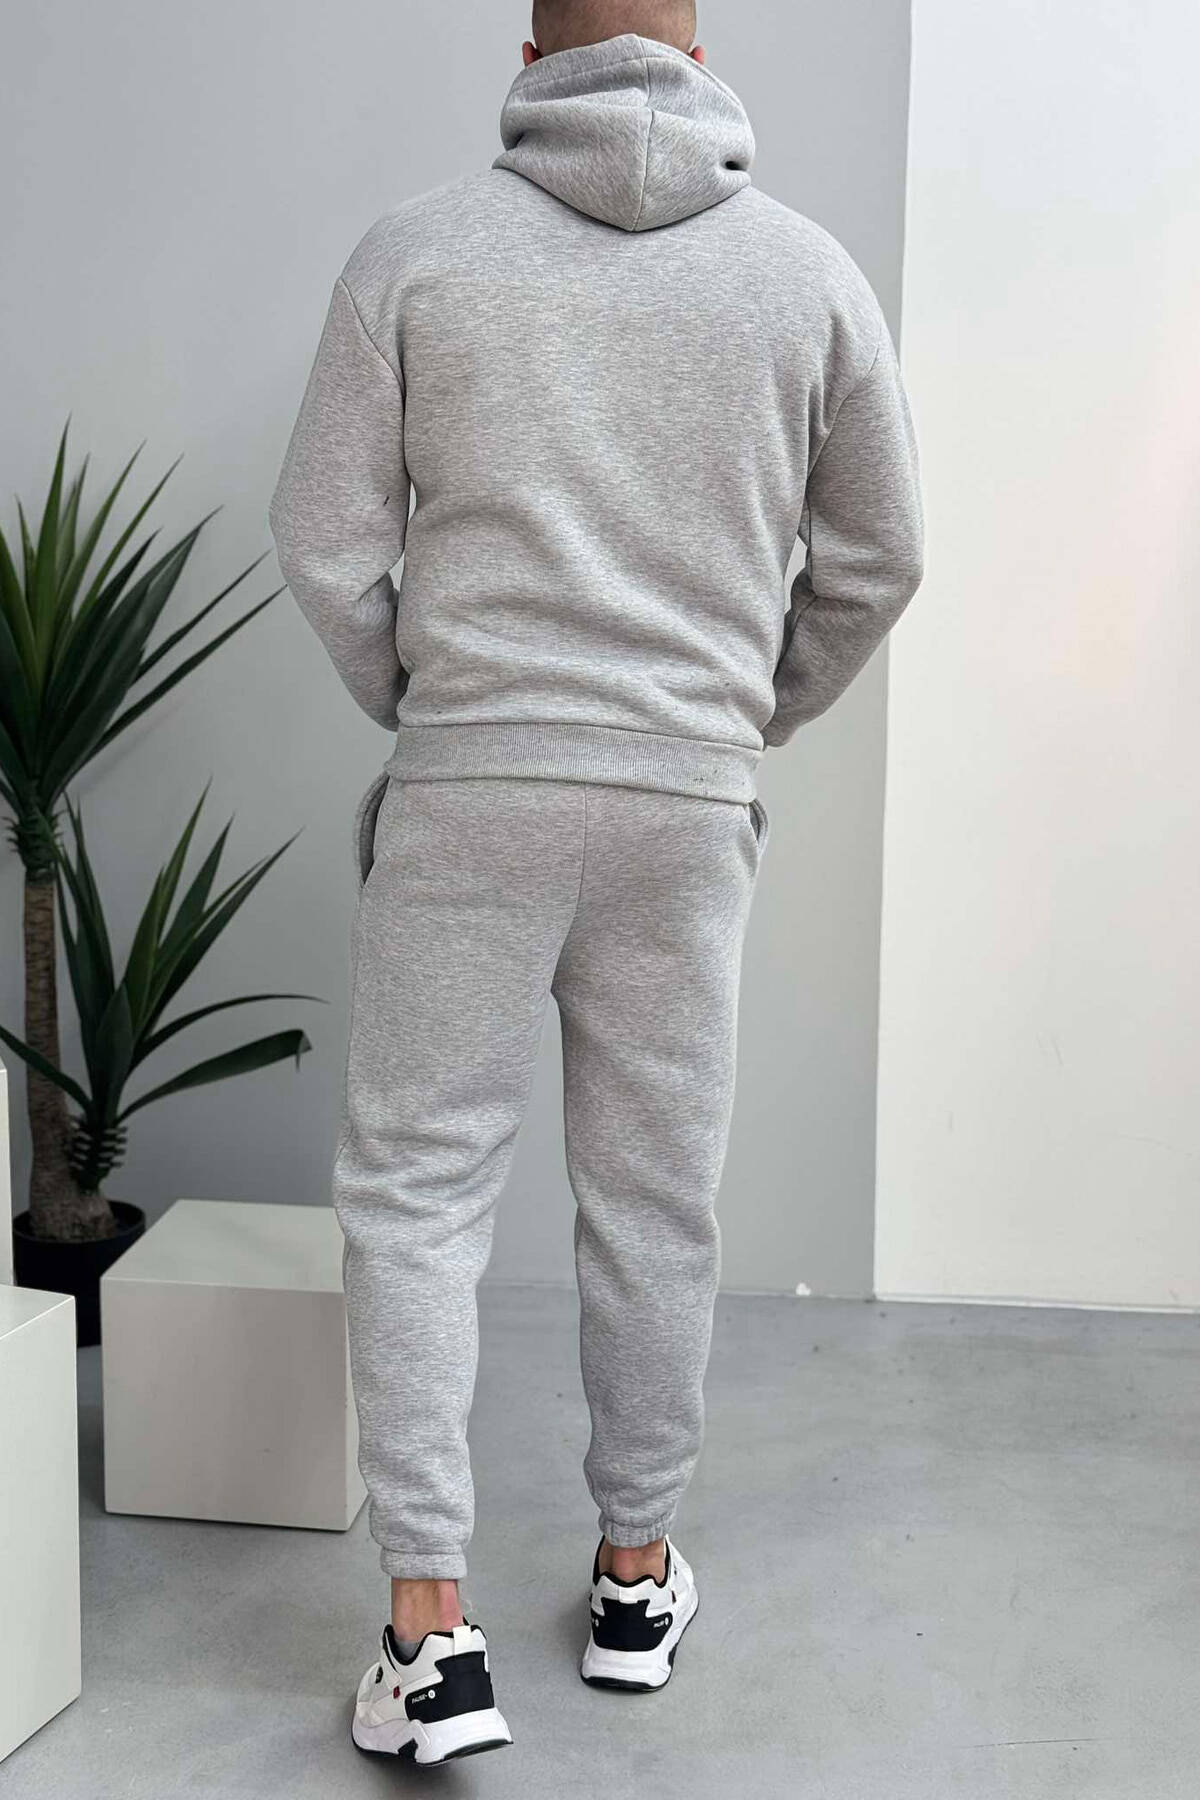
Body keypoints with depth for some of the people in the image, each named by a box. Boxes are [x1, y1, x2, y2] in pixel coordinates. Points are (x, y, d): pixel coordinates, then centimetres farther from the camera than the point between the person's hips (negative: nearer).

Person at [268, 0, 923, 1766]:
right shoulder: (805, 267, 4)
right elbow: (876, 559, 8)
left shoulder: (417, 247, 0)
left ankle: (430, 1633, 4)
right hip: (690, 806, 2)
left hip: (465, 796, -1)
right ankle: (638, 1573, 27)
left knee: (415, 1189, 6)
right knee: (656, 1201, 13)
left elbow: (326, 544, -1)